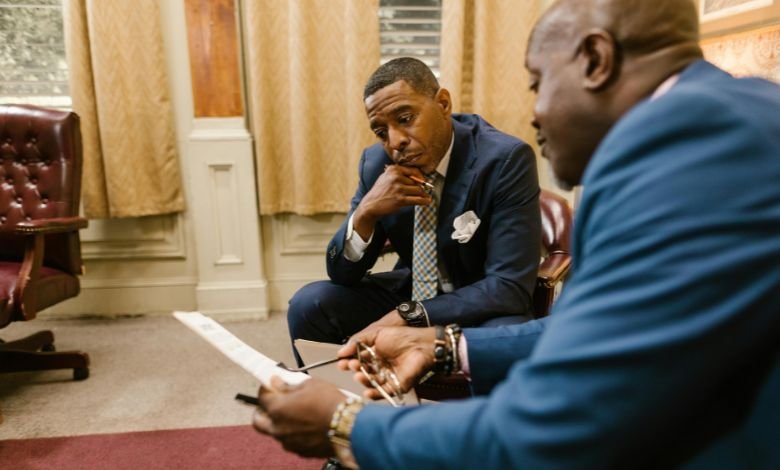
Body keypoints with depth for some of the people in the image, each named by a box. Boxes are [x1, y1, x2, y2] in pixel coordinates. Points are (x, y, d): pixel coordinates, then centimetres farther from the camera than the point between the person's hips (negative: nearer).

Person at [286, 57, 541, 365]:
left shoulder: (505, 159, -22)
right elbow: (342, 274, -6)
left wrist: (407, 318, -29)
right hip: (410, 295, 4)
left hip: (486, 307, -3)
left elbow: (511, 287, -24)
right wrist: (366, 212, -26)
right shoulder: (377, 161, -8)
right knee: (308, 305, -13)